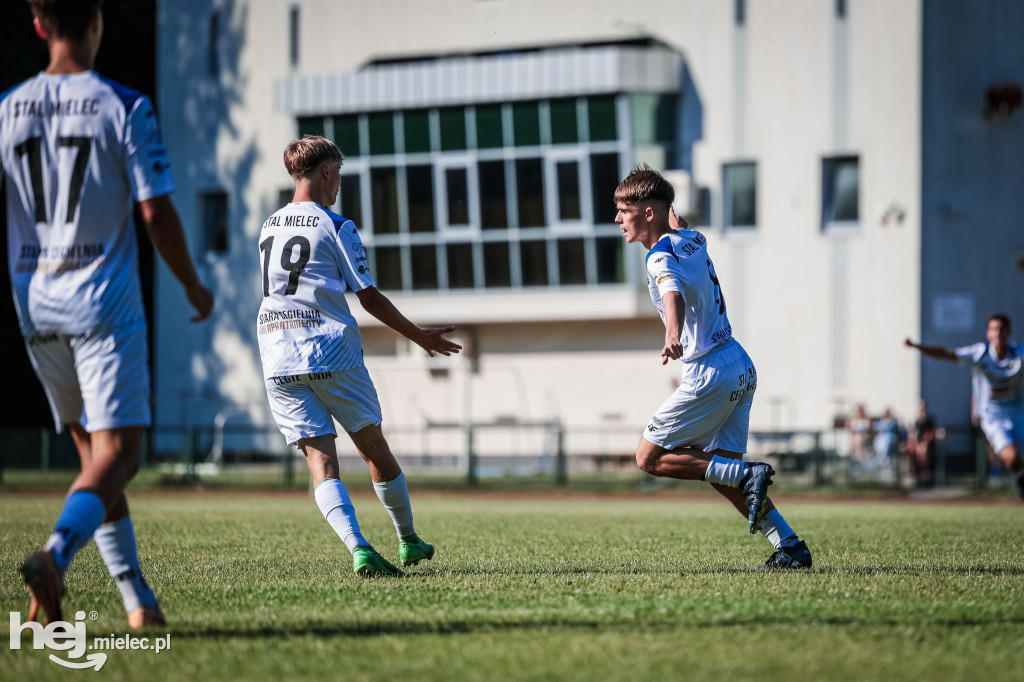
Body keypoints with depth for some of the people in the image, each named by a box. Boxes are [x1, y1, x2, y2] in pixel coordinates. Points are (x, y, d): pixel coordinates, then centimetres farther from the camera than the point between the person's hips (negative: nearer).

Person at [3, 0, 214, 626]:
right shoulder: (125, 108, -7)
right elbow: (157, 214, -8)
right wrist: (195, 289, 7)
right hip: (105, 304, -5)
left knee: (95, 455, 16)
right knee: (116, 455, -8)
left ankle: (138, 597, 17)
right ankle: (55, 555, -34)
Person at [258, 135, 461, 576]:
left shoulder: (269, 228, 14)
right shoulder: (335, 227, -5)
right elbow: (369, 297, -6)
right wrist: (420, 337, 4)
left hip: (277, 358, 4)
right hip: (331, 351, -4)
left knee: (320, 459, -3)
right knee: (374, 449, 12)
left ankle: (358, 547, -21)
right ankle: (408, 541, 24)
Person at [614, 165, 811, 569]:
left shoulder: (661, 256, -14)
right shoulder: (693, 240, 11)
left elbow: (673, 295, -36)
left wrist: (672, 336, -53)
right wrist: (674, 219, 53)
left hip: (710, 375, -9)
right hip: (741, 368, 9)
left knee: (650, 458, 0)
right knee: (719, 467, 12)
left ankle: (748, 475, -12)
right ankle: (790, 547, 4)